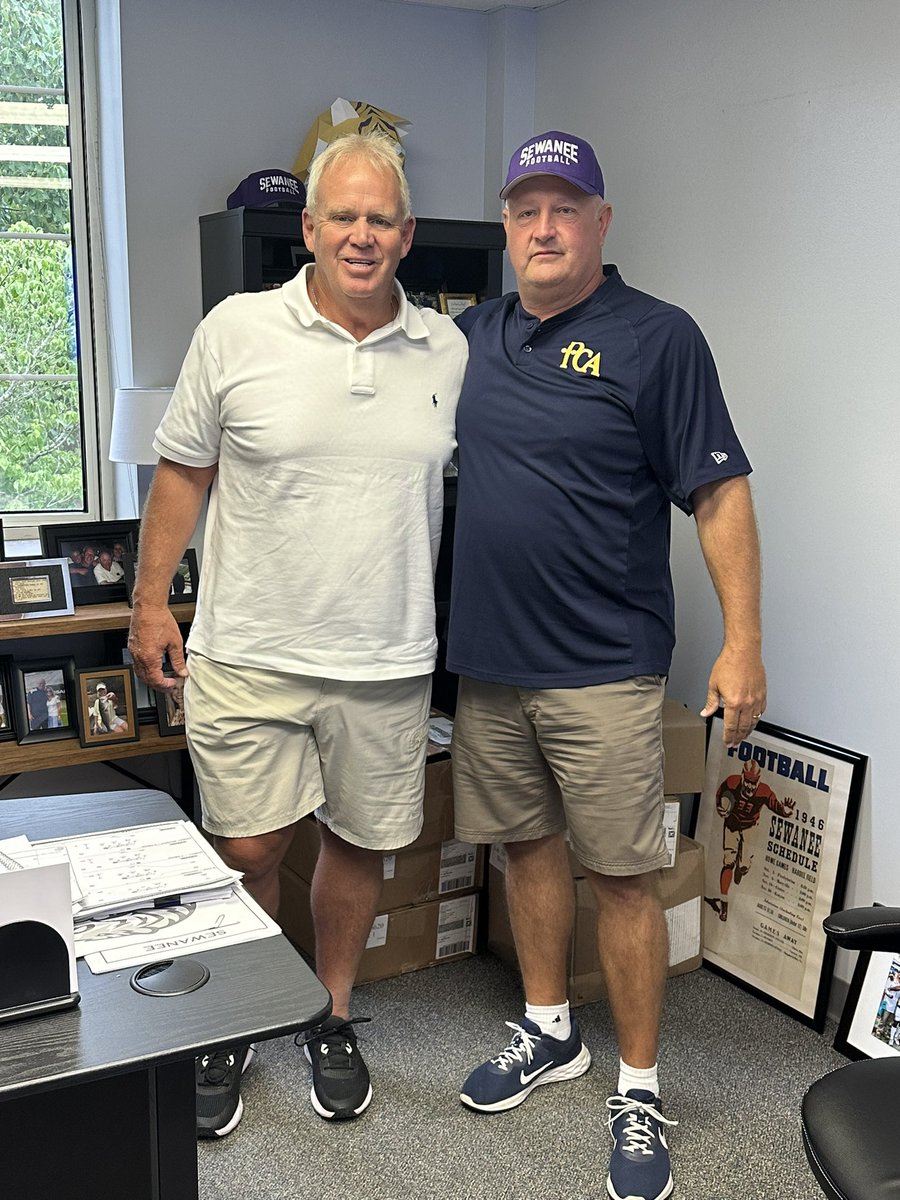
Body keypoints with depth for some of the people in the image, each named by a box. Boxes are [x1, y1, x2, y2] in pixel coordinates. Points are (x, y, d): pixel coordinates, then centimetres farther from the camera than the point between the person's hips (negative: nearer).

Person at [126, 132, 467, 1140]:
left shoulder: (447, 351, 4)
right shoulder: (237, 330, -3)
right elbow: (182, 470, 4)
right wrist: (150, 599, 1)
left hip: (387, 662, 2)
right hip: (251, 652, -2)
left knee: (360, 842, 13)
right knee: (246, 850, 4)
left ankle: (333, 1018, 36)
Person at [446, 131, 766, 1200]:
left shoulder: (655, 338, -7)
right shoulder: (472, 335, 10)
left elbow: (720, 494, -9)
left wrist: (742, 643, -15)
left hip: (603, 668, -5)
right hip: (487, 659, 6)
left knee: (620, 873, 1)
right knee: (527, 845, 16)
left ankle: (639, 1091, 17)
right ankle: (548, 1032, 36)